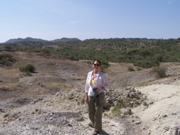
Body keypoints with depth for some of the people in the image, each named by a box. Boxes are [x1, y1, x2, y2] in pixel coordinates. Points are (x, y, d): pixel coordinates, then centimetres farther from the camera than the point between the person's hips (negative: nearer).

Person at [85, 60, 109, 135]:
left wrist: (101, 89, -20)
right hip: (91, 96, 5)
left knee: (98, 112, 0)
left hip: (99, 95, -5)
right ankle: (93, 123, 50)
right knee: (91, 112, 19)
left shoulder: (102, 75, -9)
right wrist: (86, 96, 9)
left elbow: (106, 84, 0)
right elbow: (87, 85, 10)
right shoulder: (89, 74, 3)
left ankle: (97, 129, 20)